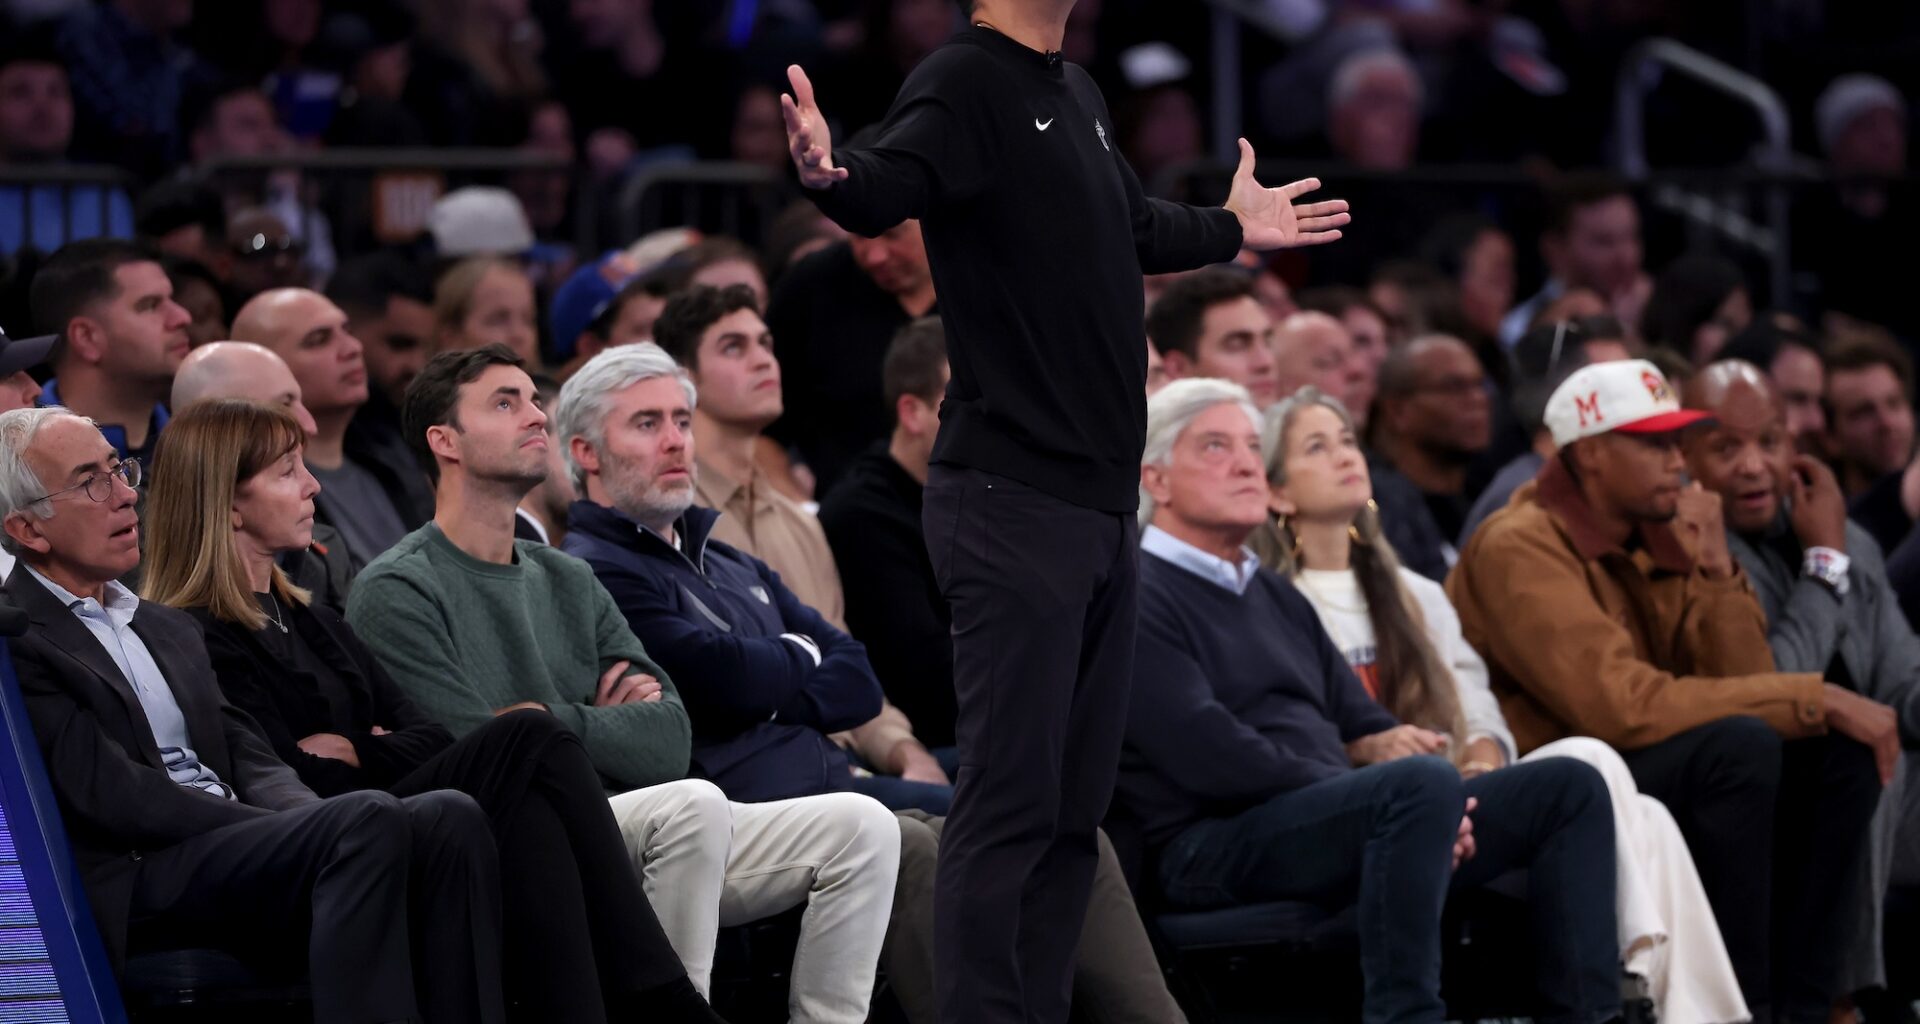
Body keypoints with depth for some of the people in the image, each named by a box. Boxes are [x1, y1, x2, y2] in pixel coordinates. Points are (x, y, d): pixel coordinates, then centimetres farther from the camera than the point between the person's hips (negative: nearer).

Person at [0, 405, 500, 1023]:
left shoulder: (170, 629, 28)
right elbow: (109, 792, -10)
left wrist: (310, 824, -5)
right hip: (137, 884, -8)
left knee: (448, 818, -19)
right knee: (370, 820, -31)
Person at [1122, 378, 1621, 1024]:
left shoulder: (1276, 597, 27)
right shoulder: (1140, 599, -3)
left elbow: (1362, 725, 22)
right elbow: (1213, 758, -14)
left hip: (1336, 822, 9)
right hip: (1217, 848, -9)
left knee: (1567, 787, -2)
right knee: (1423, 784, -35)